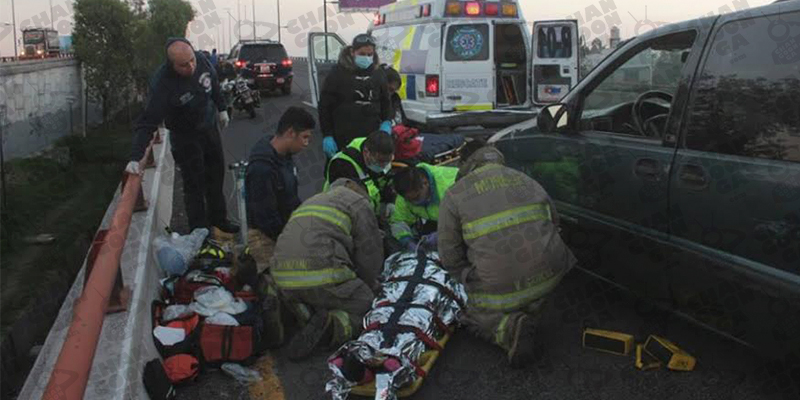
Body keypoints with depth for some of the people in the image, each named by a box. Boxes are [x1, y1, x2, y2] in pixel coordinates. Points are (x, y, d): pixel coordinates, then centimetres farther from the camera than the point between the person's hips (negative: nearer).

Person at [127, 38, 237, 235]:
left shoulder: (201, 60, -18)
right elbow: (148, 122, -35)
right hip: (185, 136, -6)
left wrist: (221, 108, 15)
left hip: (210, 126, 6)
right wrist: (135, 158, -42)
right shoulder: (162, 84, -34)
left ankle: (218, 219, 40)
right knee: (194, 184, -2)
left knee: (216, 175, 19)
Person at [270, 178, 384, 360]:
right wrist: (369, 285, 29)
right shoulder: (359, 203, 13)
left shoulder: (311, 201, 34)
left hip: (283, 277, 7)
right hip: (322, 275, -7)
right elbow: (370, 253, 10)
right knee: (366, 306, 9)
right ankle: (329, 325, -18)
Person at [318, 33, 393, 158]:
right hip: (344, 139, -4)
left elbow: (385, 101, 21)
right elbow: (325, 106, -2)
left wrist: (386, 122, 2)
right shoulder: (338, 73, -3)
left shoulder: (378, 74, 9)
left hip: (372, 138, 4)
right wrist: (327, 136, -7)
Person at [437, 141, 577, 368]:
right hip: (548, 273, 5)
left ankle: (510, 328, -6)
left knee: (477, 318, 25)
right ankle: (530, 317, 7)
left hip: (499, 284, -4)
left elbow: (449, 256, 3)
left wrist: (471, 281, 18)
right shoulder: (526, 181, 17)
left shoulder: (454, 195, 4)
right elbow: (554, 222, 23)